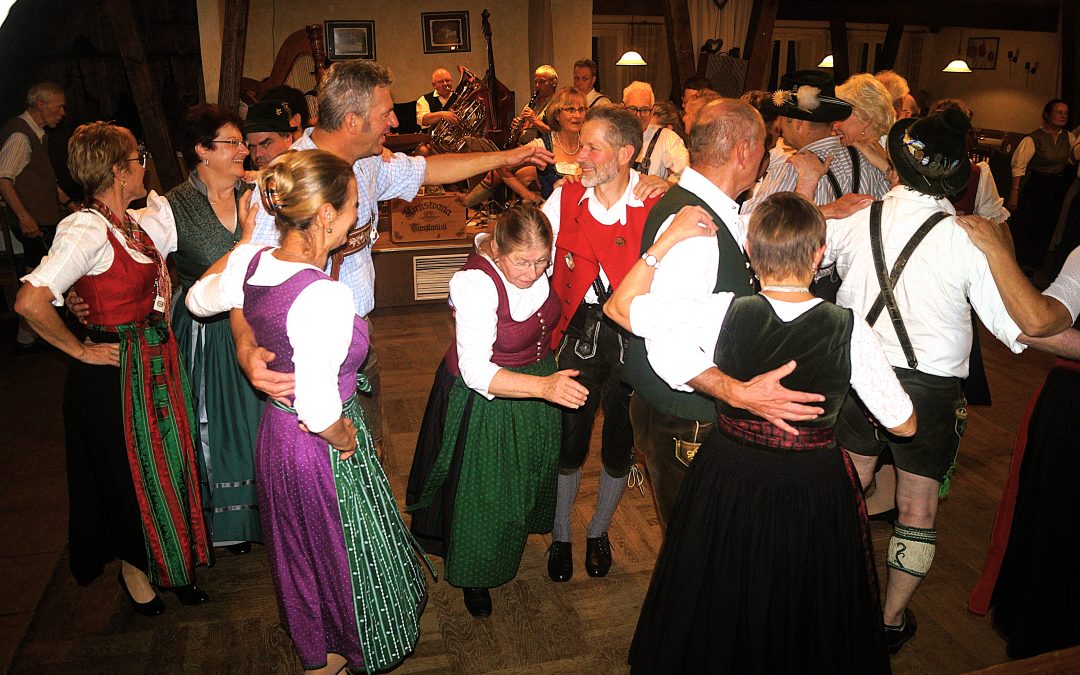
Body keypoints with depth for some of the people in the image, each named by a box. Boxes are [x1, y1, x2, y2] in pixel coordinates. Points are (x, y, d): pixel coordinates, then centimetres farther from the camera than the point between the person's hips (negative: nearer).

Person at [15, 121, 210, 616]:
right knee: (132, 470, 10)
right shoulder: (86, 230, -22)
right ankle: (135, 570, 34)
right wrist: (80, 351, -18)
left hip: (156, 361, 8)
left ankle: (170, 564, 37)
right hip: (116, 370, -8)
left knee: (165, 467, 18)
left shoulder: (136, 223, 4)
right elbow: (30, 302, -29)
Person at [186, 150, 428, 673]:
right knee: (344, 553, 18)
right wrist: (347, 442, -15)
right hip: (322, 451, -8)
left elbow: (199, 299, 12)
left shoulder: (249, 262, -10)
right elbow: (319, 411, -35)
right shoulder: (324, 297, -34)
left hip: (275, 430, 8)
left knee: (298, 546, 30)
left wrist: (245, 238, 17)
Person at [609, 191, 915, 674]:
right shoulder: (850, 329, -18)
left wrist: (669, 237, -6)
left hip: (728, 485, 0)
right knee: (809, 621, 29)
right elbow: (904, 424, -7)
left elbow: (618, 306, -10)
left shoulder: (720, 313, -20)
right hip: (816, 490, 0)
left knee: (718, 622, 27)